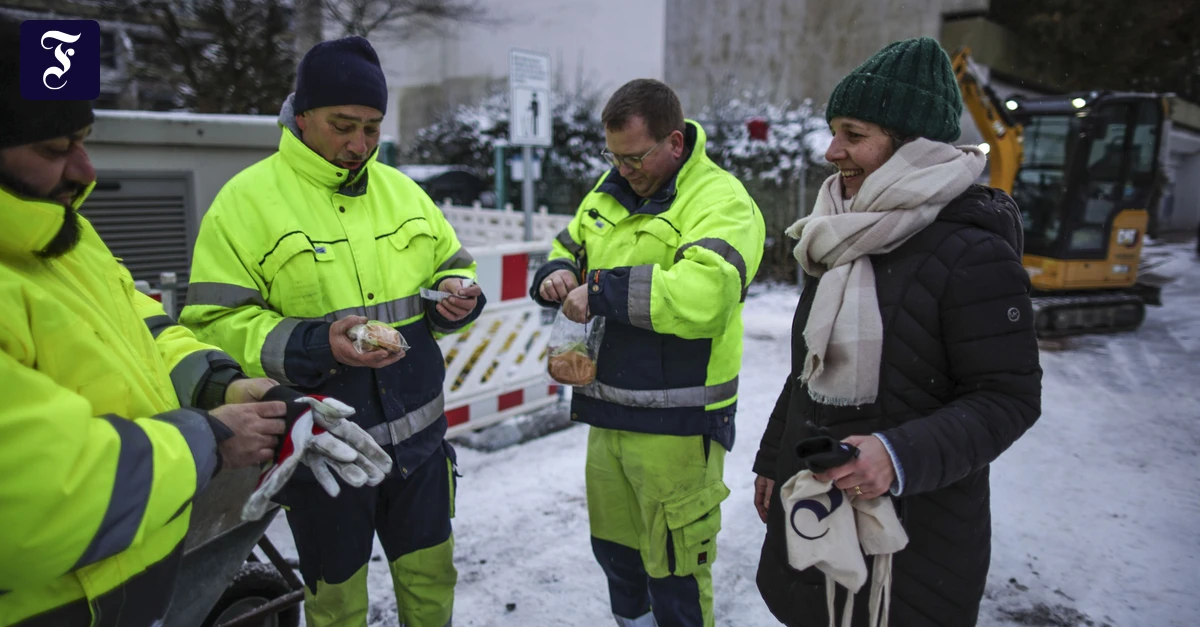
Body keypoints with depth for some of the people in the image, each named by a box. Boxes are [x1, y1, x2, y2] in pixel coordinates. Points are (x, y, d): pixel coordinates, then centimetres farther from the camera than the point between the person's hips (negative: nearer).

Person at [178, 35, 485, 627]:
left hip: (419, 440, 4)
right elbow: (215, 323, -12)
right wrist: (312, 346, -27)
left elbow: (451, 264, 15)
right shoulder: (246, 200, -9)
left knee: (432, 578, 21)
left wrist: (456, 296, -8)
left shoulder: (401, 190, 6)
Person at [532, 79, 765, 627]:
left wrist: (601, 292, -24)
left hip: (675, 426, -7)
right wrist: (556, 275, -1)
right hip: (606, 414, 7)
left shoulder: (722, 201, -14)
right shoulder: (609, 190, 10)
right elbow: (568, 248, 23)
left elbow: (702, 292, -31)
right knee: (614, 549, 24)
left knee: (672, 569, 7)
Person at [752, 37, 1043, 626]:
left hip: (916, 529, -6)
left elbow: (1009, 399, -17)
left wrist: (900, 455, -31)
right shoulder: (843, 238, 6)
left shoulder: (974, 253, -17)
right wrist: (771, 459, 17)